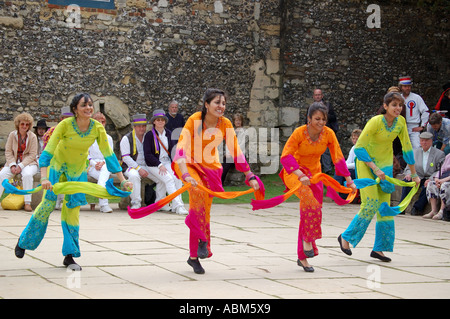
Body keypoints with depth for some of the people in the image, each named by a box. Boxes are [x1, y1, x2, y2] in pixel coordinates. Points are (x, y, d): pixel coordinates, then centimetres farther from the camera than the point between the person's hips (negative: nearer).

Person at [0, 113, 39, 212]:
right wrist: (12, 165, -12)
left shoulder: (32, 137, -2)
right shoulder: (12, 135, 5)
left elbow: (32, 155, -6)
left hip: (28, 163, -2)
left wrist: (21, 166, -16)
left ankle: (27, 203, -30)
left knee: (27, 174, -35)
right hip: (13, 162, 2)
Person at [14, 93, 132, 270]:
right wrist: (44, 178, -40)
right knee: (47, 204, -6)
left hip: (78, 169, 2)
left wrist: (122, 180, -16)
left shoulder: (97, 128, -20)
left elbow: (109, 155, -13)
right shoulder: (65, 125, -28)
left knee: (73, 209, -1)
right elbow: (48, 151, -28)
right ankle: (23, 241, 16)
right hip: (57, 164, -2)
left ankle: (69, 256, 4)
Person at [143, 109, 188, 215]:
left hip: (167, 162, 4)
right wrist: (160, 165, -17)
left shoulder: (168, 133, 11)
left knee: (178, 177, -25)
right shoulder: (149, 135, -4)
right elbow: (147, 154, -9)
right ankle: (178, 205, -31)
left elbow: (172, 150, 16)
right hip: (154, 164, -4)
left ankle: (175, 206, -22)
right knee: (168, 179, -29)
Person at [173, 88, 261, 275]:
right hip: (188, 164, -4)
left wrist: (250, 177, -6)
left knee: (204, 209, 3)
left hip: (210, 167, 4)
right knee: (197, 190, -34)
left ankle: (194, 256, 16)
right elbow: (181, 148, -33)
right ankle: (202, 239, -26)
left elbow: (236, 153, -4)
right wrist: (186, 175, -46)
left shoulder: (225, 124, -12)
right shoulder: (194, 120, -24)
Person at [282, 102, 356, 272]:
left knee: (311, 212, 3)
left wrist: (349, 180, -12)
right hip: (294, 172, -5)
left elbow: (338, 157, -6)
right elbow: (286, 156, -30)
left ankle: (302, 257, 14)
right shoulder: (299, 132, -23)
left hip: (313, 173, 5)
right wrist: (301, 176, -42)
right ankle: (307, 239, -24)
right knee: (307, 196, -34)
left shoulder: (328, 133, -11)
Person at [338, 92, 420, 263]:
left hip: (385, 164, 6)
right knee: (370, 204, -14)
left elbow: (407, 147, 3)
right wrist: (375, 168, -28)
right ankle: (345, 237, 4)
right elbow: (359, 148, -23)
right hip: (366, 162, -6)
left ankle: (379, 248, 12)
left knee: (384, 205, 5)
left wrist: (414, 174, 7)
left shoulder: (400, 122, -8)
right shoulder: (375, 122, -25)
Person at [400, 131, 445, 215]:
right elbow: (409, 168, 14)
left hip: (430, 179, -3)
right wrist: (409, 174, -12)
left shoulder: (439, 154, 3)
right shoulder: (415, 152, 15)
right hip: (417, 178, 3)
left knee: (427, 187, -37)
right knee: (406, 181, -27)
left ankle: (417, 208, -27)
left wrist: (431, 179, -24)